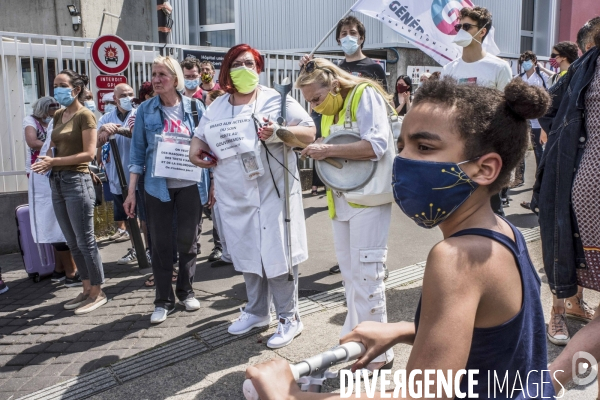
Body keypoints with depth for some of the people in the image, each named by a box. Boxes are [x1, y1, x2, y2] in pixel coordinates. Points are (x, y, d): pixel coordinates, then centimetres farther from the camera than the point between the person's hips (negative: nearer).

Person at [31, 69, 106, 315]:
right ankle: (87, 289, 23)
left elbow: (89, 153, -15)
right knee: (72, 242, 12)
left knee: (85, 240, -2)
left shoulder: (85, 115, -8)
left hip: (77, 181, -8)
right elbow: (53, 145, 17)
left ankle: (97, 293, 9)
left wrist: (54, 161, -21)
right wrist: (47, 160, -5)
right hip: (57, 182, 8)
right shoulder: (58, 116, 15)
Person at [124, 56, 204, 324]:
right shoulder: (145, 110, 1)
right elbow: (138, 152, 2)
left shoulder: (194, 107, 0)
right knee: (160, 243, 5)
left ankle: (185, 290, 29)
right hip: (158, 186, 0)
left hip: (189, 184, 0)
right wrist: (131, 192, -2)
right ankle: (164, 300, 19)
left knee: (188, 239, 8)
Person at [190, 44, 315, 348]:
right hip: (234, 197, 5)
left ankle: (289, 318, 13)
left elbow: (310, 133, -5)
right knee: (247, 255, 15)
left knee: (277, 255, -1)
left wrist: (279, 131, -21)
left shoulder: (276, 100, -2)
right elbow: (200, 136, 23)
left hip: (272, 193, -5)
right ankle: (256, 312, 32)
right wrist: (196, 149, 0)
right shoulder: (216, 109, 11)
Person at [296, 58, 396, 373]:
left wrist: (327, 150, -23)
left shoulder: (365, 95, -10)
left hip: (367, 196, -8)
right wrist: (316, 150, -2)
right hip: (341, 199, 8)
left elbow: (377, 145, -22)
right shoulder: (330, 110, 15)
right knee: (349, 273, 13)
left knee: (365, 274, -6)